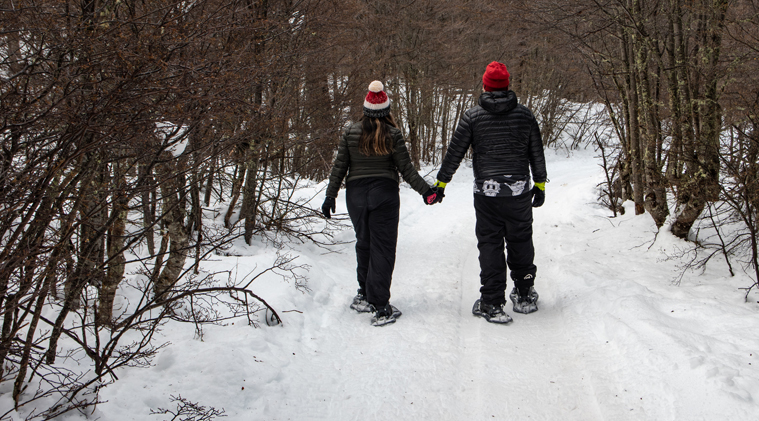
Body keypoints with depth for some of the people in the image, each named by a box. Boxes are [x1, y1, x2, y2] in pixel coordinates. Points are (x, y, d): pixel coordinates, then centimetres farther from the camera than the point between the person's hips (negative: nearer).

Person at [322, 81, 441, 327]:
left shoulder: (351, 132, -1)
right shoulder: (392, 135, -7)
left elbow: (339, 167, 1)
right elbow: (406, 170, -7)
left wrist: (330, 196, 8)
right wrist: (426, 191, 1)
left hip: (356, 194, 3)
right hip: (385, 194, -3)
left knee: (364, 244, 19)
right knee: (383, 248, 0)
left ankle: (364, 296, 24)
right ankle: (380, 307, -2)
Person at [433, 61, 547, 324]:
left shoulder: (472, 116, -4)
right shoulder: (525, 115, 3)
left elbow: (455, 152, -1)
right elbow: (537, 153, 10)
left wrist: (441, 183, 10)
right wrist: (540, 184, 21)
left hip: (486, 191, -2)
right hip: (519, 190, 2)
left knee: (490, 244, 4)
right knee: (520, 241, 17)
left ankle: (492, 304, 3)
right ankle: (525, 295, 28)